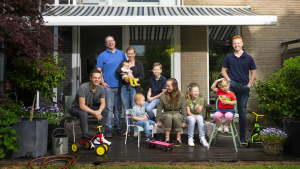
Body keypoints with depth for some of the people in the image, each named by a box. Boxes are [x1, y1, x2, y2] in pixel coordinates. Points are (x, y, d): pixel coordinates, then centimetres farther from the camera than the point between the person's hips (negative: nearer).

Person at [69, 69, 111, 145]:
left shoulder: (101, 88, -9)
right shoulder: (83, 87, -28)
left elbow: (103, 103, -6)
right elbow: (82, 106, -30)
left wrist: (99, 111, -29)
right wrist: (94, 113, -36)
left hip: (89, 107, 6)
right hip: (75, 108, -6)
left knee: (105, 112, -13)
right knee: (83, 113, -40)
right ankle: (86, 135, -26)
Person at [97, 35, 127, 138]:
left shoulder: (121, 54, 13)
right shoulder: (102, 56, 2)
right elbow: (98, 71, -2)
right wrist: (102, 82, -12)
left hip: (119, 85, 3)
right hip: (108, 86, -3)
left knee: (118, 108, 10)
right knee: (109, 108, -4)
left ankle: (118, 127, 20)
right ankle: (109, 129, 2)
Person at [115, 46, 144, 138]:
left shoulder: (139, 64, 13)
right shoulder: (123, 63, 17)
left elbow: (142, 76, 2)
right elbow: (117, 71, -1)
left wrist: (135, 80, -16)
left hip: (134, 88, -2)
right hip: (124, 88, 2)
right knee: (126, 109, 6)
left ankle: (136, 131, -2)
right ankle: (127, 129, 15)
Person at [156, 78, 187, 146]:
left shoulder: (181, 95, -3)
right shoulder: (163, 96, -3)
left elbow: (183, 109, 1)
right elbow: (159, 109, 1)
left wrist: (184, 121, -3)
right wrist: (158, 121, -3)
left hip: (177, 114, 0)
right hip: (166, 114, 0)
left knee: (175, 117, -37)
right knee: (168, 116, -37)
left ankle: (178, 138, -24)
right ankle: (167, 138, -31)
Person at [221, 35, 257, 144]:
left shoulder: (248, 58, 6)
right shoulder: (229, 57, 7)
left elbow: (253, 73, 9)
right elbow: (223, 70, 11)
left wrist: (248, 85, -1)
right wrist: (229, 80, -4)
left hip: (244, 87, 1)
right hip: (232, 84, -1)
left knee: (242, 111, 6)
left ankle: (242, 135, 17)